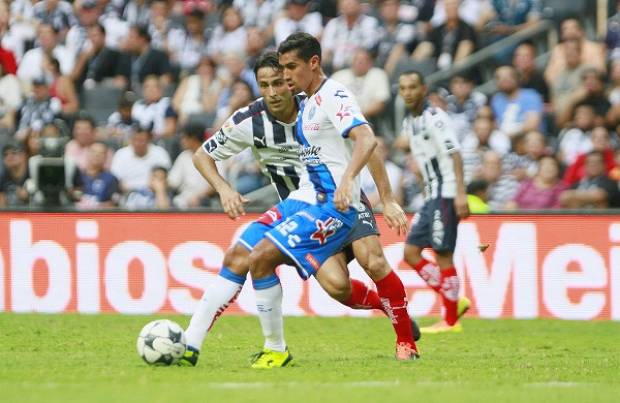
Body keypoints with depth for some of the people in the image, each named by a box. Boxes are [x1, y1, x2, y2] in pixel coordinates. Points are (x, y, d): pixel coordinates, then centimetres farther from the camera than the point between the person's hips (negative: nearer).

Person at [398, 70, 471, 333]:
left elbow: (455, 154, -18)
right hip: (431, 195, 9)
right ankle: (455, 302, 9)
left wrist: (461, 194, -24)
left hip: (446, 194, -9)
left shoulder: (433, 117, -12)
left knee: (443, 255, -7)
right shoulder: (409, 123, 15)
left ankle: (450, 321, -1)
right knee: (411, 252, 4)